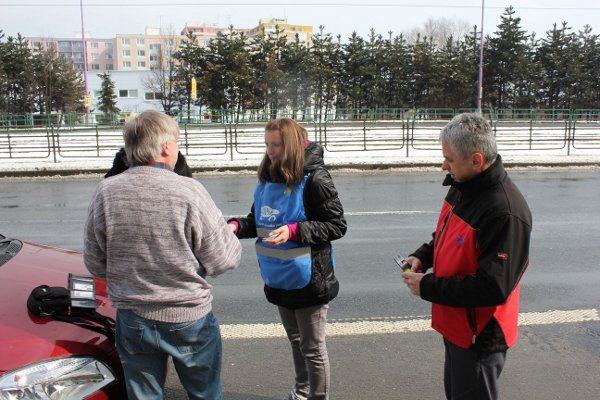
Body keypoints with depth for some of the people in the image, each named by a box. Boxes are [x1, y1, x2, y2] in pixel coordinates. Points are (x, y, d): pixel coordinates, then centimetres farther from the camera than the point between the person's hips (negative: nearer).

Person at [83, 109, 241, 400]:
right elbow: (222, 260, -15)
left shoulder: (106, 192, -9)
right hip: (188, 319, -3)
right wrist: (230, 233, 6)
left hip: (132, 320, 3)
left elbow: (95, 265, 0)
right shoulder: (188, 191, -20)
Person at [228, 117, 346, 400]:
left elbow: (337, 226, -17)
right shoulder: (268, 178, 3)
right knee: (295, 339, 25)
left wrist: (294, 231, -28)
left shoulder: (314, 178, -18)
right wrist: (237, 226, -10)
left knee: (312, 347, 9)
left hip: (308, 279, -7)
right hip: (280, 278, 7)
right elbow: (259, 222, 11)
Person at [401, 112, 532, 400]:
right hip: (455, 325, 9)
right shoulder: (461, 186, -1)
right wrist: (422, 257, -4)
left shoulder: (505, 212, -30)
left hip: (480, 337, -8)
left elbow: (493, 287, -31)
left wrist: (428, 287, -23)